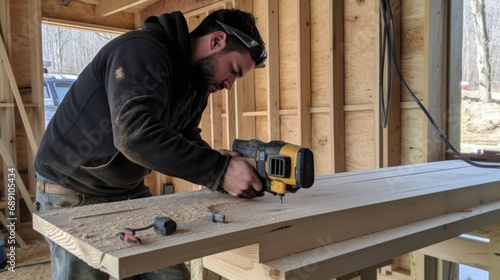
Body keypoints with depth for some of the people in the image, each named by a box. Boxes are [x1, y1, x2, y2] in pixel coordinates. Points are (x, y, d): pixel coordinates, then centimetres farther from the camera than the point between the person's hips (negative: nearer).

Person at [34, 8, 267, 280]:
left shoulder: (195, 84, 4)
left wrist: (218, 160, -15)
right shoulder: (142, 50, -25)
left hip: (130, 190, 8)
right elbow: (135, 135, -38)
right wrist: (219, 170, -37)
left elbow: (186, 140, 6)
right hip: (73, 189, -7)